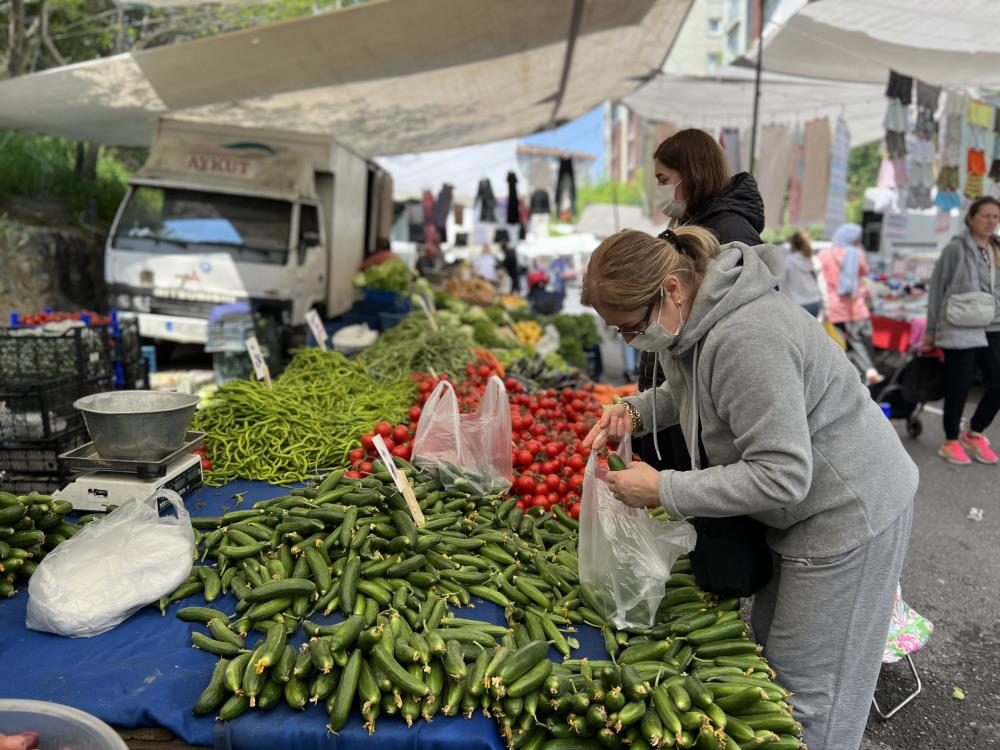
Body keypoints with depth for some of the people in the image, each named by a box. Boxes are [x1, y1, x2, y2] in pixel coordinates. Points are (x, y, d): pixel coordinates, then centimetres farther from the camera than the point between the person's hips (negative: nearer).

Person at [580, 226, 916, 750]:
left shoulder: (745, 339, -33)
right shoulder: (693, 319, -3)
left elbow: (781, 476, -31)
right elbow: (684, 390, 16)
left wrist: (663, 489, -26)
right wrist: (635, 411, -5)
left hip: (850, 514, -9)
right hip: (804, 508, 9)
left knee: (804, 689, 3)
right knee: (767, 639, 21)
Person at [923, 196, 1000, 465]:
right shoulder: (956, 249, -4)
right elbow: (937, 289, -2)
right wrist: (931, 330, -1)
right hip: (960, 330, -6)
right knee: (959, 388, 0)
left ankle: (974, 434, 23)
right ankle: (951, 442, 17)